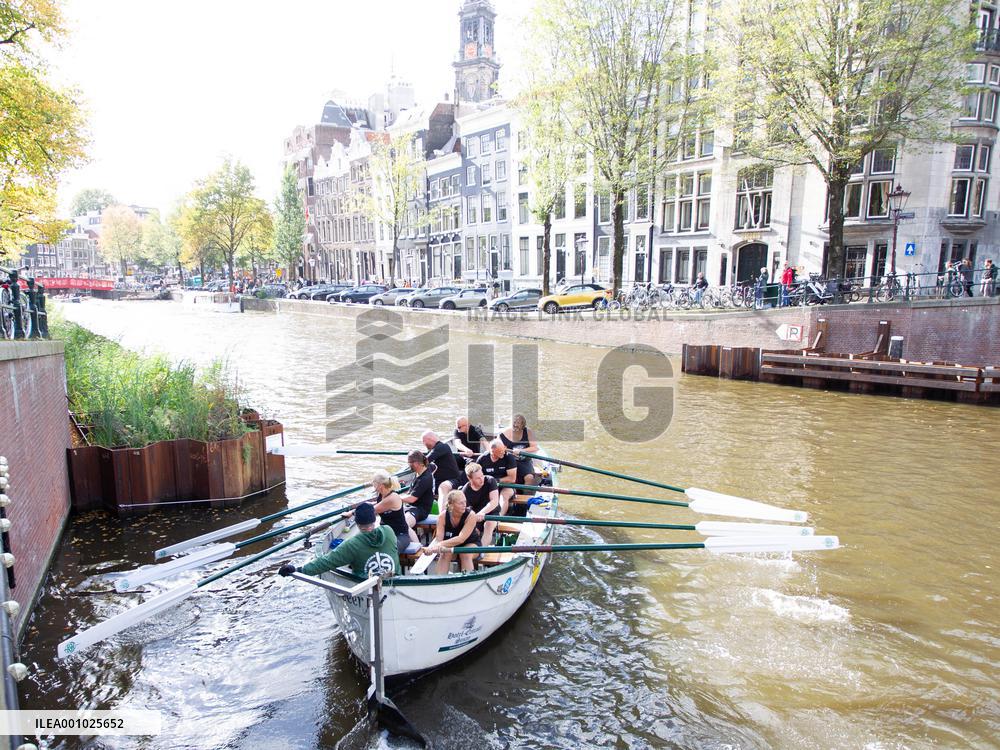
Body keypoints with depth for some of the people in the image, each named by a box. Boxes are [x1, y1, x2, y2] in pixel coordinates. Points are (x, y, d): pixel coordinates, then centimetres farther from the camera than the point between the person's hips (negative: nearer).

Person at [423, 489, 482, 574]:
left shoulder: (470, 515, -27)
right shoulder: (443, 516, -20)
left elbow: (461, 539, -35)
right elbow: (438, 538, -25)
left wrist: (440, 545, -47)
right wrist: (430, 547, -49)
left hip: (471, 543, -1)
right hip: (451, 543, 2)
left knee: (465, 554, -33)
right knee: (445, 553, -30)